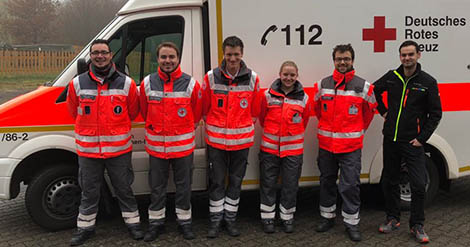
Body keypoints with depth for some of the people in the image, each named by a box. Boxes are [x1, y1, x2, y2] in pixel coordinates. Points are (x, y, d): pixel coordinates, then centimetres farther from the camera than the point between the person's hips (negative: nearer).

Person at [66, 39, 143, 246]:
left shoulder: (126, 83, -3)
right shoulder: (77, 83, 0)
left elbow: (132, 112, 9)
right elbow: (74, 111, 13)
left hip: (119, 149, -1)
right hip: (88, 149, 1)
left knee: (124, 189, 12)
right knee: (89, 192, 13)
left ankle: (133, 223, 28)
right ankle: (85, 227, 29)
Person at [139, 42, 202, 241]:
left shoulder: (191, 84, -5)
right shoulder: (147, 83, -1)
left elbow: (196, 113, 7)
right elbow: (145, 112, 11)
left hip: (183, 146, -1)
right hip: (156, 146, 1)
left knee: (183, 185, 11)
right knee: (157, 187, 12)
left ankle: (184, 221, 26)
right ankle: (156, 222, 27)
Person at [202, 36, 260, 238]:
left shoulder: (252, 78, -2)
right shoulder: (211, 77, -5)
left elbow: (255, 109, 9)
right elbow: (205, 108, 4)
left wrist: (247, 126, 7)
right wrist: (211, 125, 4)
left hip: (241, 140, 1)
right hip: (216, 139, -1)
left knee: (236, 181, 12)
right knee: (217, 181, 7)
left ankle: (230, 218, 27)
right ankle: (215, 220, 22)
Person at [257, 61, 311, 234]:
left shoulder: (303, 98, 0)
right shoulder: (268, 95, -3)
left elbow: (304, 122, 12)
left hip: (293, 149, 1)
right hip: (270, 147, 0)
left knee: (290, 185, 9)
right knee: (268, 183, 7)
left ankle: (287, 217, 25)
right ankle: (267, 217, 21)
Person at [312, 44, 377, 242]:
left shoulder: (364, 86, -3)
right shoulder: (322, 85, 3)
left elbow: (369, 111, 11)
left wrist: (358, 131, 13)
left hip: (351, 145, -3)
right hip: (326, 144, 3)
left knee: (350, 184, -1)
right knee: (327, 181, 14)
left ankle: (351, 222, 13)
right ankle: (327, 216, 29)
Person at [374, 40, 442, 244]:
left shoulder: (428, 82, -4)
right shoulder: (391, 77, 3)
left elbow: (435, 114, -2)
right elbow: (375, 90, 22)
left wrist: (422, 138, -8)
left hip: (413, 143, -3)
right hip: (390, 140, 3)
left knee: (418, 185, -4)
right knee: (389, 181, 11)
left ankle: (417, 225, 13)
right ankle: (392, 219, 27)